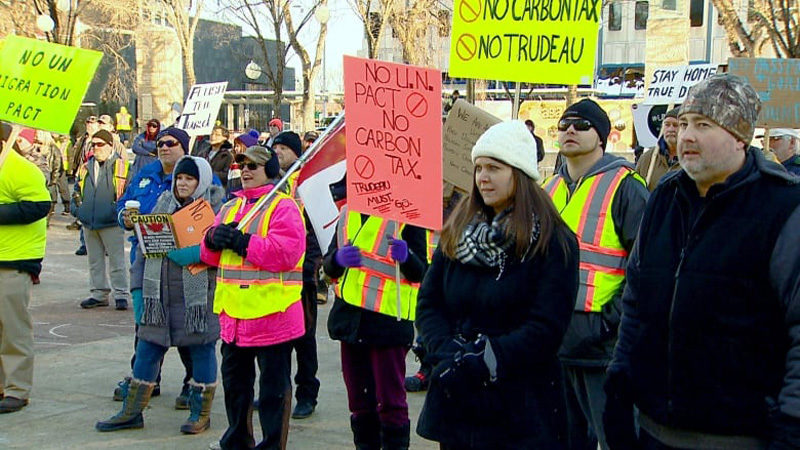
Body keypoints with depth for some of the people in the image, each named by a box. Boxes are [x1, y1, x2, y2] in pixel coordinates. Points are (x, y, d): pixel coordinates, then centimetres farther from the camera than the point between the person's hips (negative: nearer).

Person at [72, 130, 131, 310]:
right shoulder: (86, 167, 13)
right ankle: (99, 294, 21)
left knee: (116, 261, 0)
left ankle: (121, 294, 6)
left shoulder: (120, 166, -3)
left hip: (111, 223, -6)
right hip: (89, 222, 6)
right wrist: (76, 208, 7)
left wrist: (118, 209, -12)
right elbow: (77, 190, 21)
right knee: (95, 261, 12)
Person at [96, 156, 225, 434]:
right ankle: (132, 412, 19)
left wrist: (195, 253, -27)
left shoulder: (214, 205, -3)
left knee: (201, 348, 4)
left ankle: (201, 413, 17)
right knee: (147, 348, 9)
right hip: (161, 292, 5)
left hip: (199, 293, -5)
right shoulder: (164, 203, 14)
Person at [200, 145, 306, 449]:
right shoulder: (231, 207, 15)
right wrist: (213, 238, -8)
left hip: (271, 313, -8)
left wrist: (242, 241, -19)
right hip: (234, 313, 8)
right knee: (234, 382, 20)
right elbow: (210, 255, 15)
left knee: (273, 387, 2)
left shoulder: (283, 206, -8)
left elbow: (285, 252, -23)